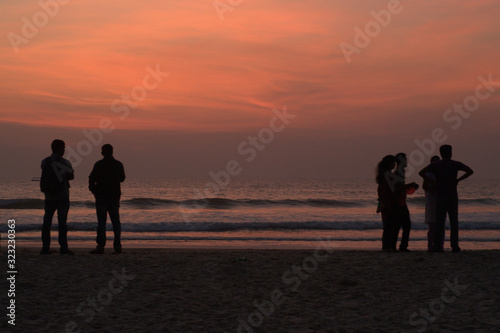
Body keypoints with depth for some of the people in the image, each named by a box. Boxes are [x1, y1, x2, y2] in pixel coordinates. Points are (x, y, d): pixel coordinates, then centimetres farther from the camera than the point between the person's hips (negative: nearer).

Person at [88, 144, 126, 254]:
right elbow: (122, 178, 18)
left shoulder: (99, 164, -8)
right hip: (115, 196, 3)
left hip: (101, 196, -3)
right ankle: (117, 246, 6)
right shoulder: (118, 164, 4)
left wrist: (93, 189, 4)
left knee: (101, 221, -4)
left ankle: (100, 246, -9)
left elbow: (92, 178, -12)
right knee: (116, 221, 9)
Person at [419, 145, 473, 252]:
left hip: (440, 197, 1)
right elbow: (470, 171, -8)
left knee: (439, 222, 0)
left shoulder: (435, 165, 4)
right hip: (453, 196, -1)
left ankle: (437, 246, -8)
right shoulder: (455, 164, 2)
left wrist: (432, 182, 0)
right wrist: (458, 180, 0)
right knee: (454, 222, 6)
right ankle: (454, 246, 1)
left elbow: (421, 173, -6)